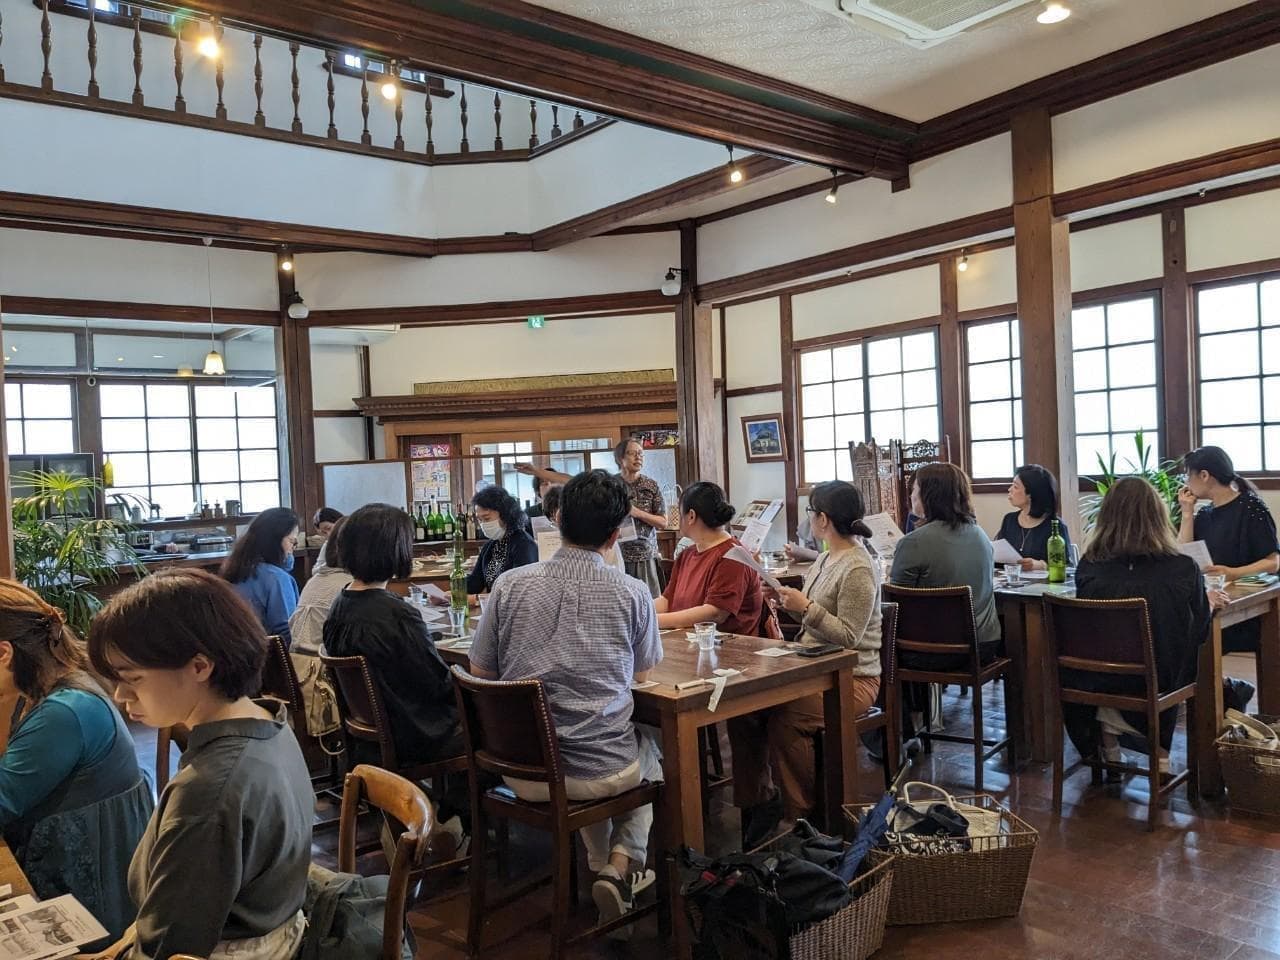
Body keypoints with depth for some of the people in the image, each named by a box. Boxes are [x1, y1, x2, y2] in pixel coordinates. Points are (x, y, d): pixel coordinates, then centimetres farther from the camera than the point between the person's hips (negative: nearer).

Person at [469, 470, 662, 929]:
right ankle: (624, 861, 14)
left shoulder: (510, 585, -9)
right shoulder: (631, 593, -12)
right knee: (651, 753, 32)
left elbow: (480, 673, 3)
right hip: (606, 773, -2)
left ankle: (602, 867, 41)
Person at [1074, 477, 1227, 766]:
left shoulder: (1087, 568, -13)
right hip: (1158, 689, -1)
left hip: (1098, 688, 1)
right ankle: (1160, 752, 31)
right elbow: (1198, 633, 0)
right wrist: (1208, 602, 21)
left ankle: (1109, 752, 30)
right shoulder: (1184, 569, -17)